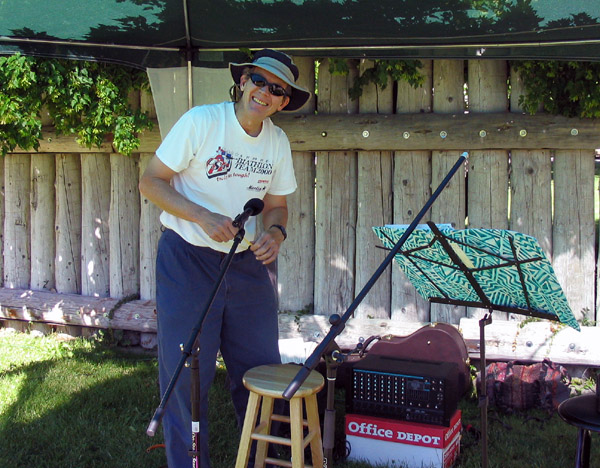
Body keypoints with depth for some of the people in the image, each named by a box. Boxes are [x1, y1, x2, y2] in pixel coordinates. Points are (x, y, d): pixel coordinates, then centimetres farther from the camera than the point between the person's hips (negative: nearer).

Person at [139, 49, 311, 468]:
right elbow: (151, 182, -9)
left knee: (262, 368, 9)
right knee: (187, 374, -1)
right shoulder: (200, 122, -11)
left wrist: (275, 233, -9)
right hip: (188, 261, -5)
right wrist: (203, 218, -22)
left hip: (247, 264, 5)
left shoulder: (278, 142, 5)